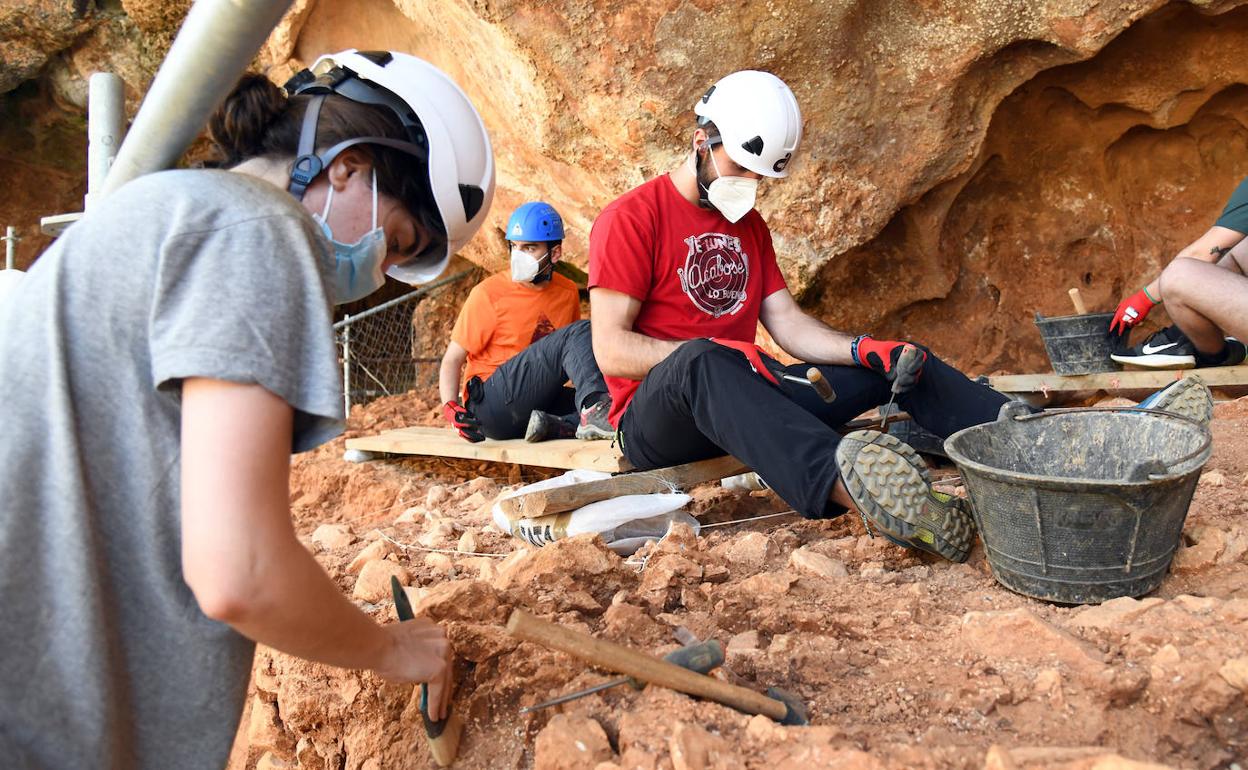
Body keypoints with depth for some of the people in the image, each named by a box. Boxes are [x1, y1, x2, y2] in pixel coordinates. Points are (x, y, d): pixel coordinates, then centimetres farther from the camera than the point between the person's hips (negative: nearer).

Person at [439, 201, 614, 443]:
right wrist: (451, 408, -18)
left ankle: (553, 425, -31)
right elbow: (452, 360, -2)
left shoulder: (568, 292, 9)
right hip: (490, 403, -6)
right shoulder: (489, 294, -5)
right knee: (580, 332, -23)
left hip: (537, 400, 6)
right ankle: (595, 408, -42)